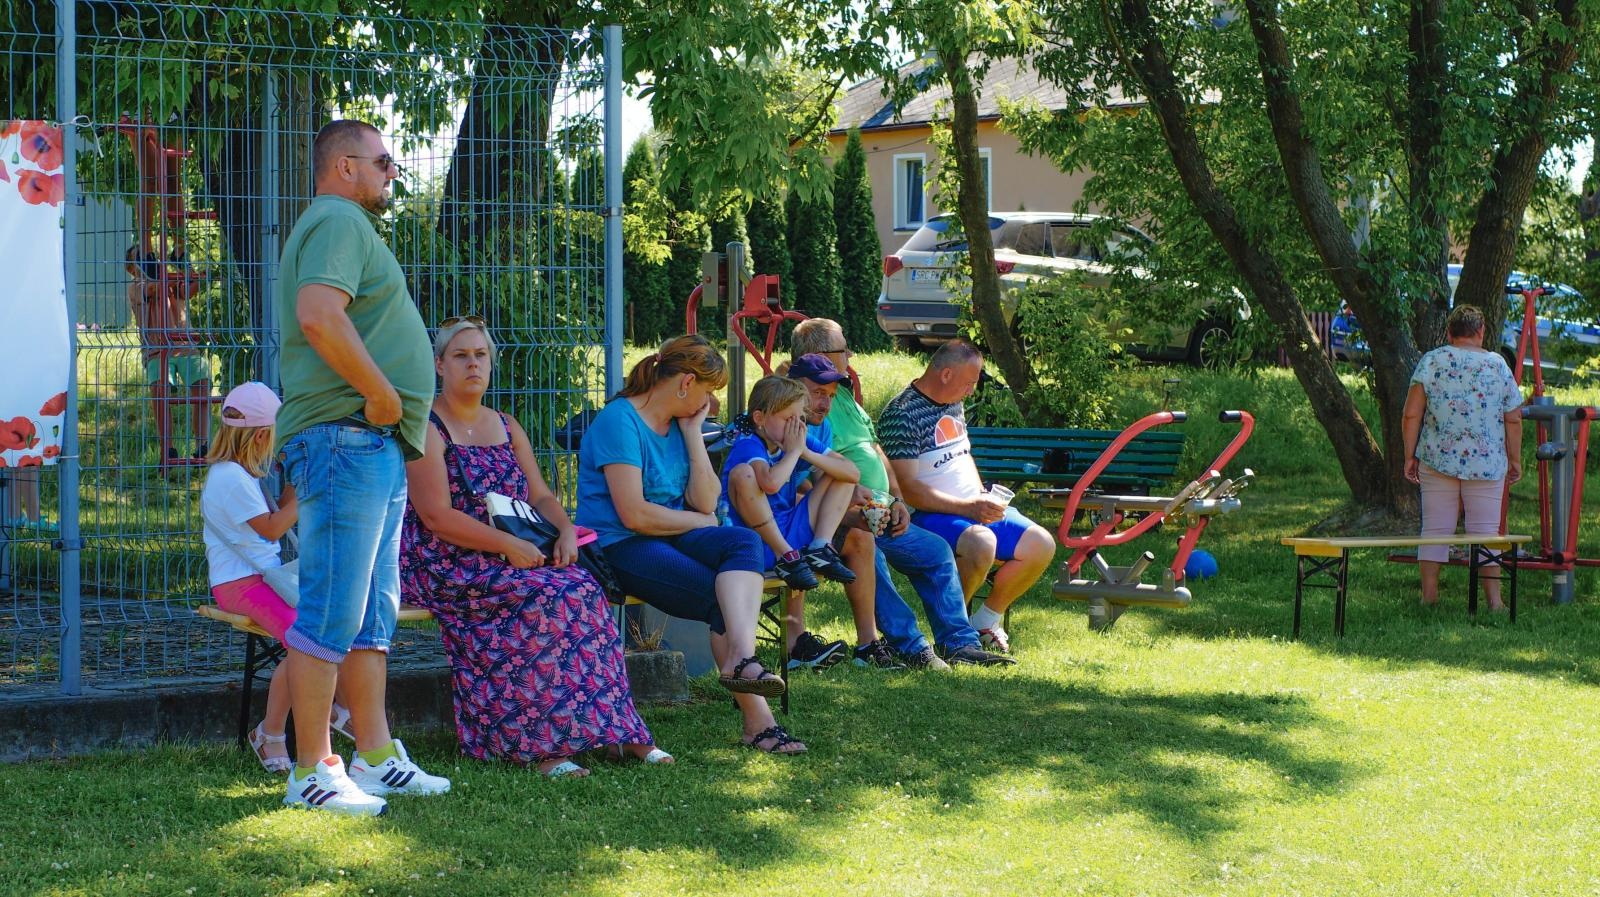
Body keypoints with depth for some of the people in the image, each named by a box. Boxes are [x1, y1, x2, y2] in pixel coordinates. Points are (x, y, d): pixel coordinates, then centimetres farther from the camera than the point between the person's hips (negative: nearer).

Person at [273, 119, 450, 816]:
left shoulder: (347, 227, 25)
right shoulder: (339, 222, -10)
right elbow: (319, 315, -27)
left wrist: (396, 410, 19)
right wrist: (380, 393, -21)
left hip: (375, 446, 11)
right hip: (347, 437, -11)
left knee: (372, 615, 13)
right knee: (332, 614, -10)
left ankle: (376, 757, 19)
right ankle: (313, 772, -8)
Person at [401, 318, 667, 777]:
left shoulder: (507, 429, 19)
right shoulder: (426, 429, -4)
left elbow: (541, 496, 16)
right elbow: (437, 516, -14)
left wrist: (566, 530, -7)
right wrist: (509, 546, -21)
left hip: (514, 560, 6)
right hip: (446, 566, -6)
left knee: (581, 589, -23)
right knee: (550, 595, -31)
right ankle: (536, 741, -26)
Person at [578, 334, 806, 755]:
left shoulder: (678, 425, 15)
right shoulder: (619, 421, -12)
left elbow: (706, 502, 7)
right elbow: (634, 515, -19)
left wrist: (693, 434, 3)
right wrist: (701, 522, -5)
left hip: (671, 539, 7)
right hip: (619, 548, -7)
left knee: (745, 542, -23)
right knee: (724, 599, -24)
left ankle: (741, 658, -44)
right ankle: (756, 719, -26)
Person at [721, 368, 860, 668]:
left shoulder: (802, 441, 7)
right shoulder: (747, 446, -15)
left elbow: (852, 472, 0)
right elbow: (770, 482, -38)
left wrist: (807, 453, -12)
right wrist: (794, 451, -20)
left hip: (790, 532, 7)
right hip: (759, 541, -7)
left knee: (840, 473, 5)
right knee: (743, 472, -32)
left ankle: (821, 549, -8)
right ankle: (787, 557, -26)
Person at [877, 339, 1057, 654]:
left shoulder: (955, 406, 14)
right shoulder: (901, 415, -16)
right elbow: (909, 489, -20)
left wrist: (985, 498, 9)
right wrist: (969, 508, -23)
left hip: (975, 509, 9)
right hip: (928, 516, -9)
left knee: (1041, 545, -6)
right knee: (981, 542, -38)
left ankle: (985, 620, 12)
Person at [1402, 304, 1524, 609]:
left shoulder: (1431, 361, -1)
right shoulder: (1497, 365, 0)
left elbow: (1412, 415, -4)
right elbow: (1513, 420, 1)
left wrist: (1410, 455, 3)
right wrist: (1515, 459, 11)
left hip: (1437, 459, 0)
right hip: (1487, 463, 0)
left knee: (1435, 528, 6)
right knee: (1485, 530, 3)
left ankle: (1429, 594, 5)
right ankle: (1493, 598, 2)